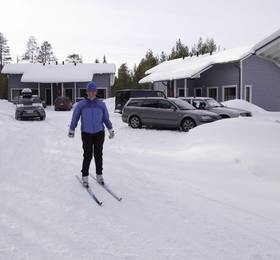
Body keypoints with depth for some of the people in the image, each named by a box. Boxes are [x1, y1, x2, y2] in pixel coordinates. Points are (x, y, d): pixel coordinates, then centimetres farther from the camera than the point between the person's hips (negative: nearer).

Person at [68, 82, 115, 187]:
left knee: (98, 155, 7)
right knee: (87, 156, -5)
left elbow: (106, 118, 13)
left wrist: (111, 130, 15)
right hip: (86, 134, -2)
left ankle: (99, 175, 21)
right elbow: (75, 118, 7)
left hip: (99, 133, 2)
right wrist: (71, 130, 10)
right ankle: (84, 177, 9)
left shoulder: (101, 104, 4)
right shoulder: (81, 104, -1)